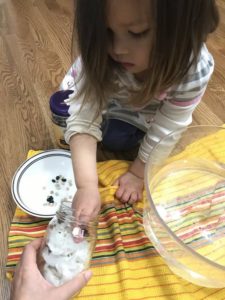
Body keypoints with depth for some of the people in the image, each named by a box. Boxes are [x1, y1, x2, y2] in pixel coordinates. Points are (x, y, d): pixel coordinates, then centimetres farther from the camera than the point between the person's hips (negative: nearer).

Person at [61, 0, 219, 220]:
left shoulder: (194, 70, -39)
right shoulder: (97, 56, -39)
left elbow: (165, 132, -29)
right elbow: (83, 120, -41)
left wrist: (137, 174, -20)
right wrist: (87, 186, -51)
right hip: (103, 96, 1)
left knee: (116, 140, -14)